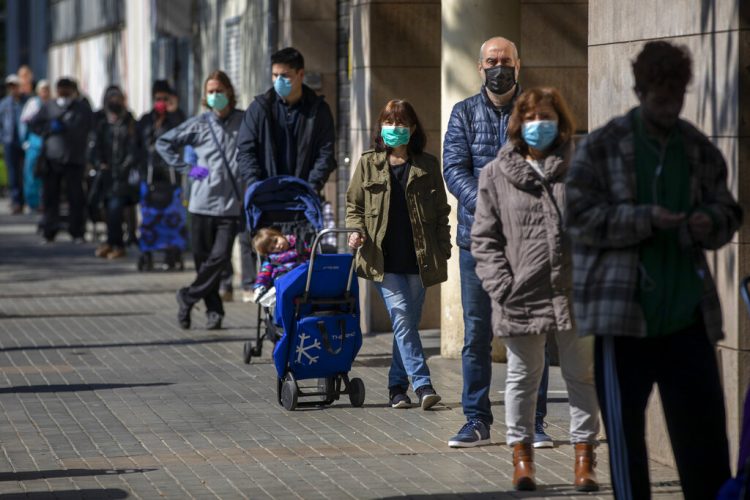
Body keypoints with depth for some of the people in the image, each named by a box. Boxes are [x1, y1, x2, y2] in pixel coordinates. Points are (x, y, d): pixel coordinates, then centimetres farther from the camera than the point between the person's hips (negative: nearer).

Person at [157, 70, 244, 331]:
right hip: (202, 202, 2)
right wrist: (187, 167, 4)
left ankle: (188, 297, 7)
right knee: (203, 258, 4)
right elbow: (163, 143, 13)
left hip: (231, 203, -1)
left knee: (220, 257, -10)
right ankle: (213, 310, 16)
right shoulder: (199, 124, 6)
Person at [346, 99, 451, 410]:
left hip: (419, 258, 1)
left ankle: (397, 386, 15)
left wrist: (443, 251, 3)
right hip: (385, 258, -1)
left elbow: (441, 211, 10)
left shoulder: (427, 166, 9)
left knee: (408, 322, 4)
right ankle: (422, 384, -18)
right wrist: (356, 231, -5)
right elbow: (353, 204, 14)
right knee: (401, 316, -14)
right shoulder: (368, 164, 9)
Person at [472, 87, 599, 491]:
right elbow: (484, 238, 2)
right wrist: (502, 286, -9)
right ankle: (521, 454, 20)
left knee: (582, 375, 7)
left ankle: (584, 457, 14)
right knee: (523, 377, 9)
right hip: (521, 295, 0)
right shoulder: (496, 175, 4)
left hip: (575, 292, 0)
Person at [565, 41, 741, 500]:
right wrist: (645, 218, -20)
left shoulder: (700, 149, 8)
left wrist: (711, 223, -11)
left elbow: (728, 213, 13)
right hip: (621, 305, -3)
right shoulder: (601, 147, -3)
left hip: (687, 310, 3)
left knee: (703, 421, 5)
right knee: (624, 423, 3)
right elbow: (580, 218, -8)